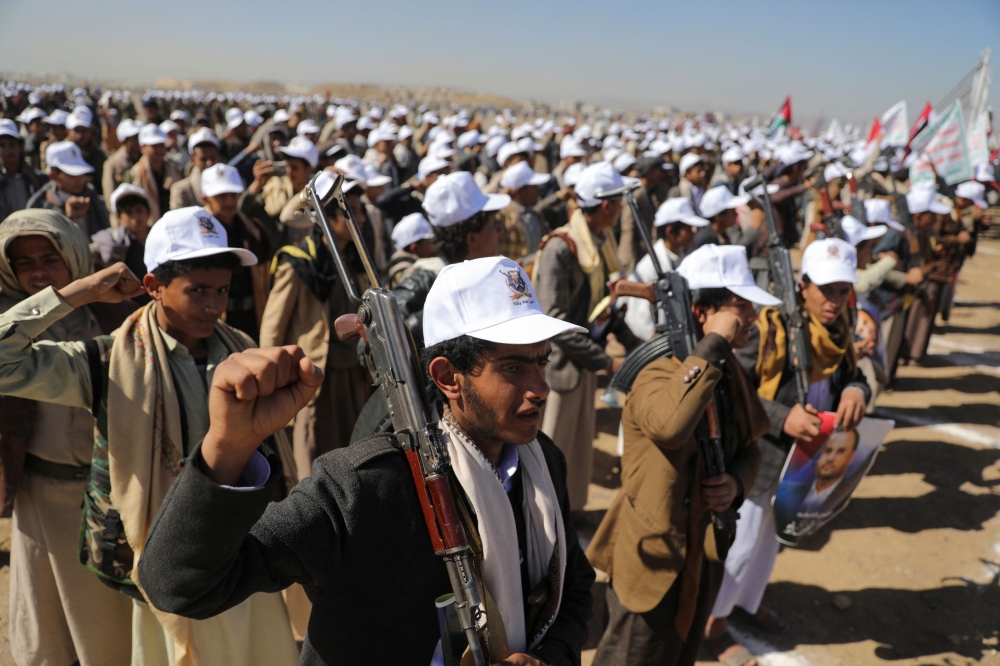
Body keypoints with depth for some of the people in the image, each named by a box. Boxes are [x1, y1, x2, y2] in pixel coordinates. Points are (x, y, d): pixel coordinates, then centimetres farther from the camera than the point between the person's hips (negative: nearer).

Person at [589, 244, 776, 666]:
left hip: (706, 549, 8)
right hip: (654, 555, -8)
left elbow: (748, 447, 14)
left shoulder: (730, 373, 3)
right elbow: (670, 424, -47)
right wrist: (714, 345, -36)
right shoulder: (660, 372, -23)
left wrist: (737, 483, -9)